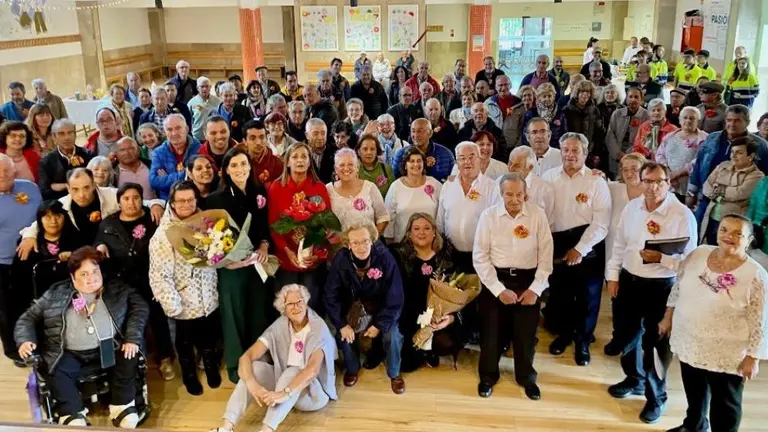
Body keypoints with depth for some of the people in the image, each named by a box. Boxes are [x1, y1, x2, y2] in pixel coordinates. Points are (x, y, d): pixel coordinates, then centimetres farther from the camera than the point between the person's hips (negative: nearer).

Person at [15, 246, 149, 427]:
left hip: (108, 348, 0)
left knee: (129, 358, -24)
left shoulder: (117, 289, 8)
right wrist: (25, 340, -7)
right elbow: (29, 317, 14)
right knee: (57, 373, -27)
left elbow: (140, 307, 2)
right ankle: (73, 415, -19)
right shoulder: (55, 294, 10)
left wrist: (132, 338, -11)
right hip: (69, 354, 0)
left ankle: (121, 407, -11)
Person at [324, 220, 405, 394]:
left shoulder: (385, 258, -28)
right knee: (343, 334, -19)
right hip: (353, 307, 2)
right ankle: (352, 368, 13)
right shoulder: (340, 260, -23)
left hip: (382, 308, -1)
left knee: (392, 335, -22)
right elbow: (331, 296, -14)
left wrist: (379, 325, -22)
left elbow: (395, 298, -22)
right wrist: (342, 324, -21)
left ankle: (394, 373, 7)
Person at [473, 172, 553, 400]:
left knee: (526, 332, 12)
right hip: (496, 280, 0)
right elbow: (480, 256, -7)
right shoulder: (489, 215, -7)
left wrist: (536, 288, -8)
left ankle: (526, 377, 35)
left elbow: (546, 255, -2)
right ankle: (488, 375, 32)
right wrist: (499, 289, -12)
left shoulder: (538, 215, -5)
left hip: (528, 281, 1)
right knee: (492, 331, 9)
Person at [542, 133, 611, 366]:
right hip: (556, 244, 2)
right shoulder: (548, 177, 0)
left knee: (587, 296, 12)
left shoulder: (597, 182, -7)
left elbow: (601, 224, -12)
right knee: (558, 293, 16)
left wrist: (579, 249, -17)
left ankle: (583, 341, 33)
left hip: (587, 247, -2)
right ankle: (563, 333, 40)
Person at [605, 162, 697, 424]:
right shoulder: (632, 207, 0)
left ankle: (656, 397, 30)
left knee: (654, 343, 7)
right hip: (628, 281, 5)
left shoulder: (683, 215, -15)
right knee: (626, 335, 20)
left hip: (661, 287, -5)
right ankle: (634, 379, 46)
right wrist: (613, 276, 6)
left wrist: (661, 258, -30)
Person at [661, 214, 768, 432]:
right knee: (694, 392, 26)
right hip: (688, 342, 5)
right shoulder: (698, 254, -6)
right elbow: (678, 288, 7)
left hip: (726, 354, -5)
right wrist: (668, 318, 10)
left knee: (725, 403, 13)